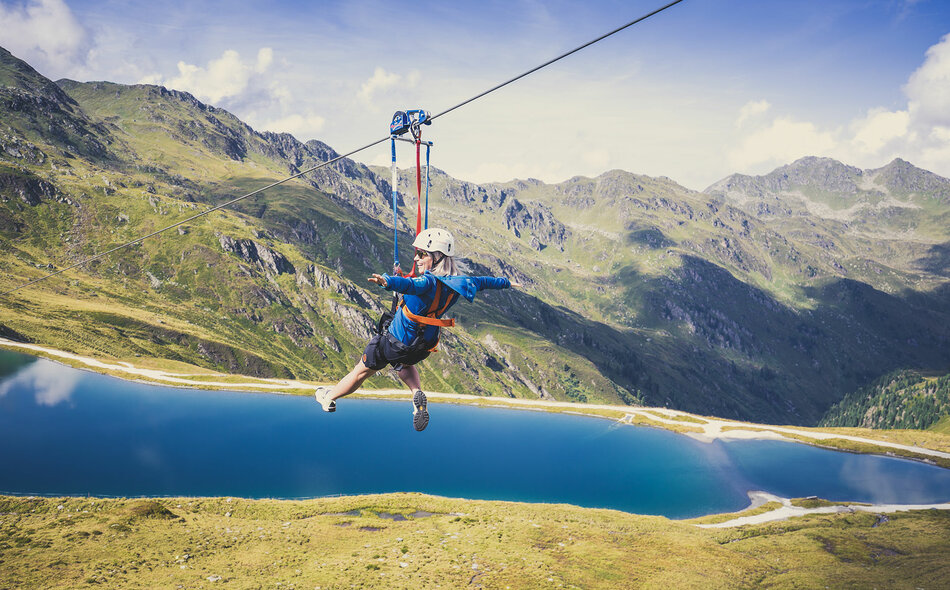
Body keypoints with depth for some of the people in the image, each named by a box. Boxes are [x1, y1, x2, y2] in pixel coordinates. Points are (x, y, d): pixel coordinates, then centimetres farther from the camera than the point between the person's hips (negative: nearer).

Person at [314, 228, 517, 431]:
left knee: (363, 370, 16)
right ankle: (418, 394, 11)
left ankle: (329, 397, 36)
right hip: (424, 347, 6)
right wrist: (506, 283, 27)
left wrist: (386, 281, -71)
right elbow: (482, 282, 9)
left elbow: (409, 285, -52)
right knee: (404, 363, 38)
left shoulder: (428, 282, -29)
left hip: (395, 342, -6)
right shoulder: (457, 284, -8)